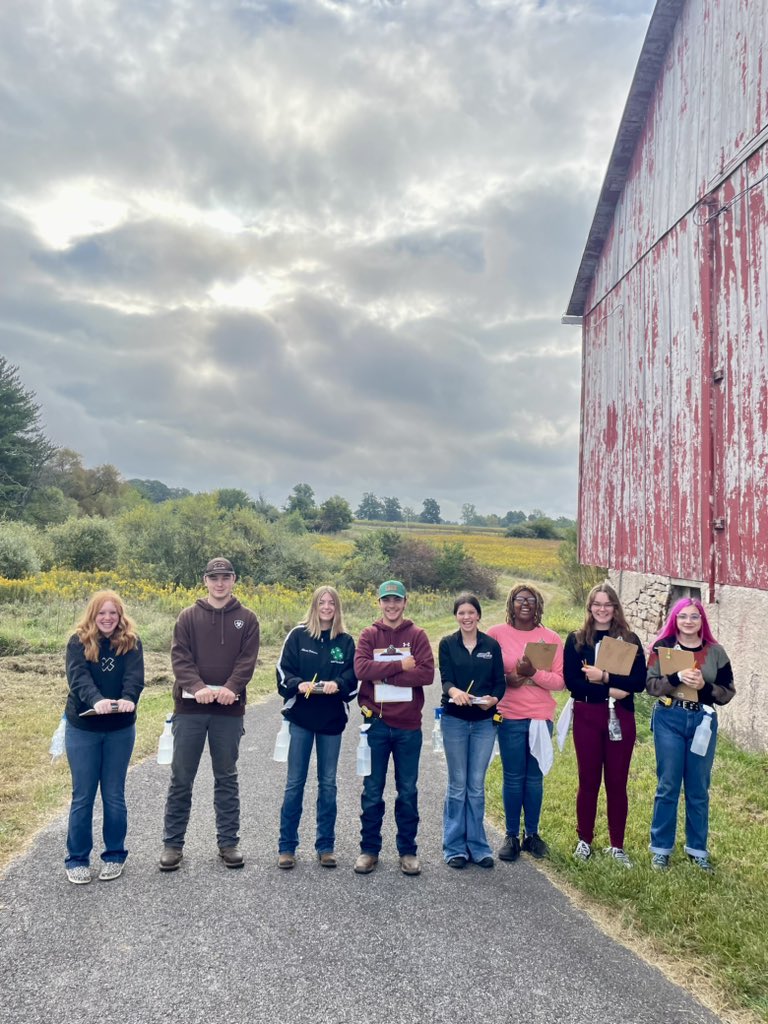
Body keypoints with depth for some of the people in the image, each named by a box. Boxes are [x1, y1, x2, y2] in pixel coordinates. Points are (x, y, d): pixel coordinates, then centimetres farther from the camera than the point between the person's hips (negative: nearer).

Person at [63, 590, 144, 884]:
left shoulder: (131, 642, -3)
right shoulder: (78, 642, -7)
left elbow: (135, 676, -18)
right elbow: (78, 677, -23)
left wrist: (128, 698, -40)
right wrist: (96, 700, -43)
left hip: (120, 729, 1)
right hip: (82, 729, -1)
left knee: (114, 794, 9)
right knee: (82, 796, 6)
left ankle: (114, 855, 24)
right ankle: (77, 859, 20)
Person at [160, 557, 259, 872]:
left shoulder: (247, 619, 5)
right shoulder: (188, 617, 4)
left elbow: (247, 660, -3)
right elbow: (179, 657, -5)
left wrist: (231, 687, -20)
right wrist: (196, 687, -21)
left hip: (229, 710, 0)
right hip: (190, 708, 0)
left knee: (226, 778, 11)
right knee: (181, 778, 7)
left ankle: (228, 841, 21)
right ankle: (173, 843, 19)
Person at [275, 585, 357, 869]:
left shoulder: (346, 641, 4)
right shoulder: (298, 635, 0)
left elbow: (354, 677, 2)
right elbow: (283, 671, -2)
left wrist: (338, 684, -18)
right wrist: (298, 684, -20)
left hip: (332, 719, 2)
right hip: (301, 717, -1)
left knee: (328, 783, 10)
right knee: (295, 782, 4)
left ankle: (326, 846, 21)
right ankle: (286, 846, 15)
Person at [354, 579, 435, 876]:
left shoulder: (417, 635, 2)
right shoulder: (369, 635, 3)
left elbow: (427, 673, -12)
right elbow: (361, 669, -14)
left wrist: (384, 674, -15)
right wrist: (401, 666, -17)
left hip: (408, 725, 0)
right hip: (376, 723, 0)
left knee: (408, 792, 10)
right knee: (372, 792, 9)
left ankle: (408, 851, 23)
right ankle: (369, 850, 23)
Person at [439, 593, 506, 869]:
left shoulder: (492, 645, 4)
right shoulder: (447, 644, 0)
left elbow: (500, 682, 2)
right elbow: (445, 679, -11)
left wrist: (493, 699, -20)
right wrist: (454, 691, -33)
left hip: (484, 722, 1)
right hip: (455, 720, -1)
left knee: (476, 786, 7)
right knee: (457, 785, 4)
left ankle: (477, 845, 20)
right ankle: (454, 847, 15)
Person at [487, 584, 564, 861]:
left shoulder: (551, 638, 1)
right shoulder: (496, 633, -2)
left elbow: (559, 681, -1)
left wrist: (534, 673, -18)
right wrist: (506, 679, -16)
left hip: (541, 716, 2)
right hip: (509, 717, -1)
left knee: (535, 777, 10)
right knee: (513, 777, 5)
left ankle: (532, 834, 25)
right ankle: (512, 836, 19)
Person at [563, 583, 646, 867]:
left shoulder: (629, 640, 3)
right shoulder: (576, 639, 2)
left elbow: (639, 682, -5)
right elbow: (571, 680, -7)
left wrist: (604, 677, -17)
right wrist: (609, 690, -16)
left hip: (621, 716, 1)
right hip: (586, 716, -1)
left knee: (617, 782, 8)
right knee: (588, 780, 8)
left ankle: (617, 846, 21)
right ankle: (584, 841, 23)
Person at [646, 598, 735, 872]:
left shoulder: (715, 652, 2)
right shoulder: (663, 646, -2)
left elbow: (728, 691, 2)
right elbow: (651, 684, -7)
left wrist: (705, 687, -16)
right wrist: (676, 678, -23)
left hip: (703, 722, 2)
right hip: (669, 720, -1)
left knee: (698, 789, 11)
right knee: (668, 786, 6)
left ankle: (697, 848, 27)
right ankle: (661, 848, 19)